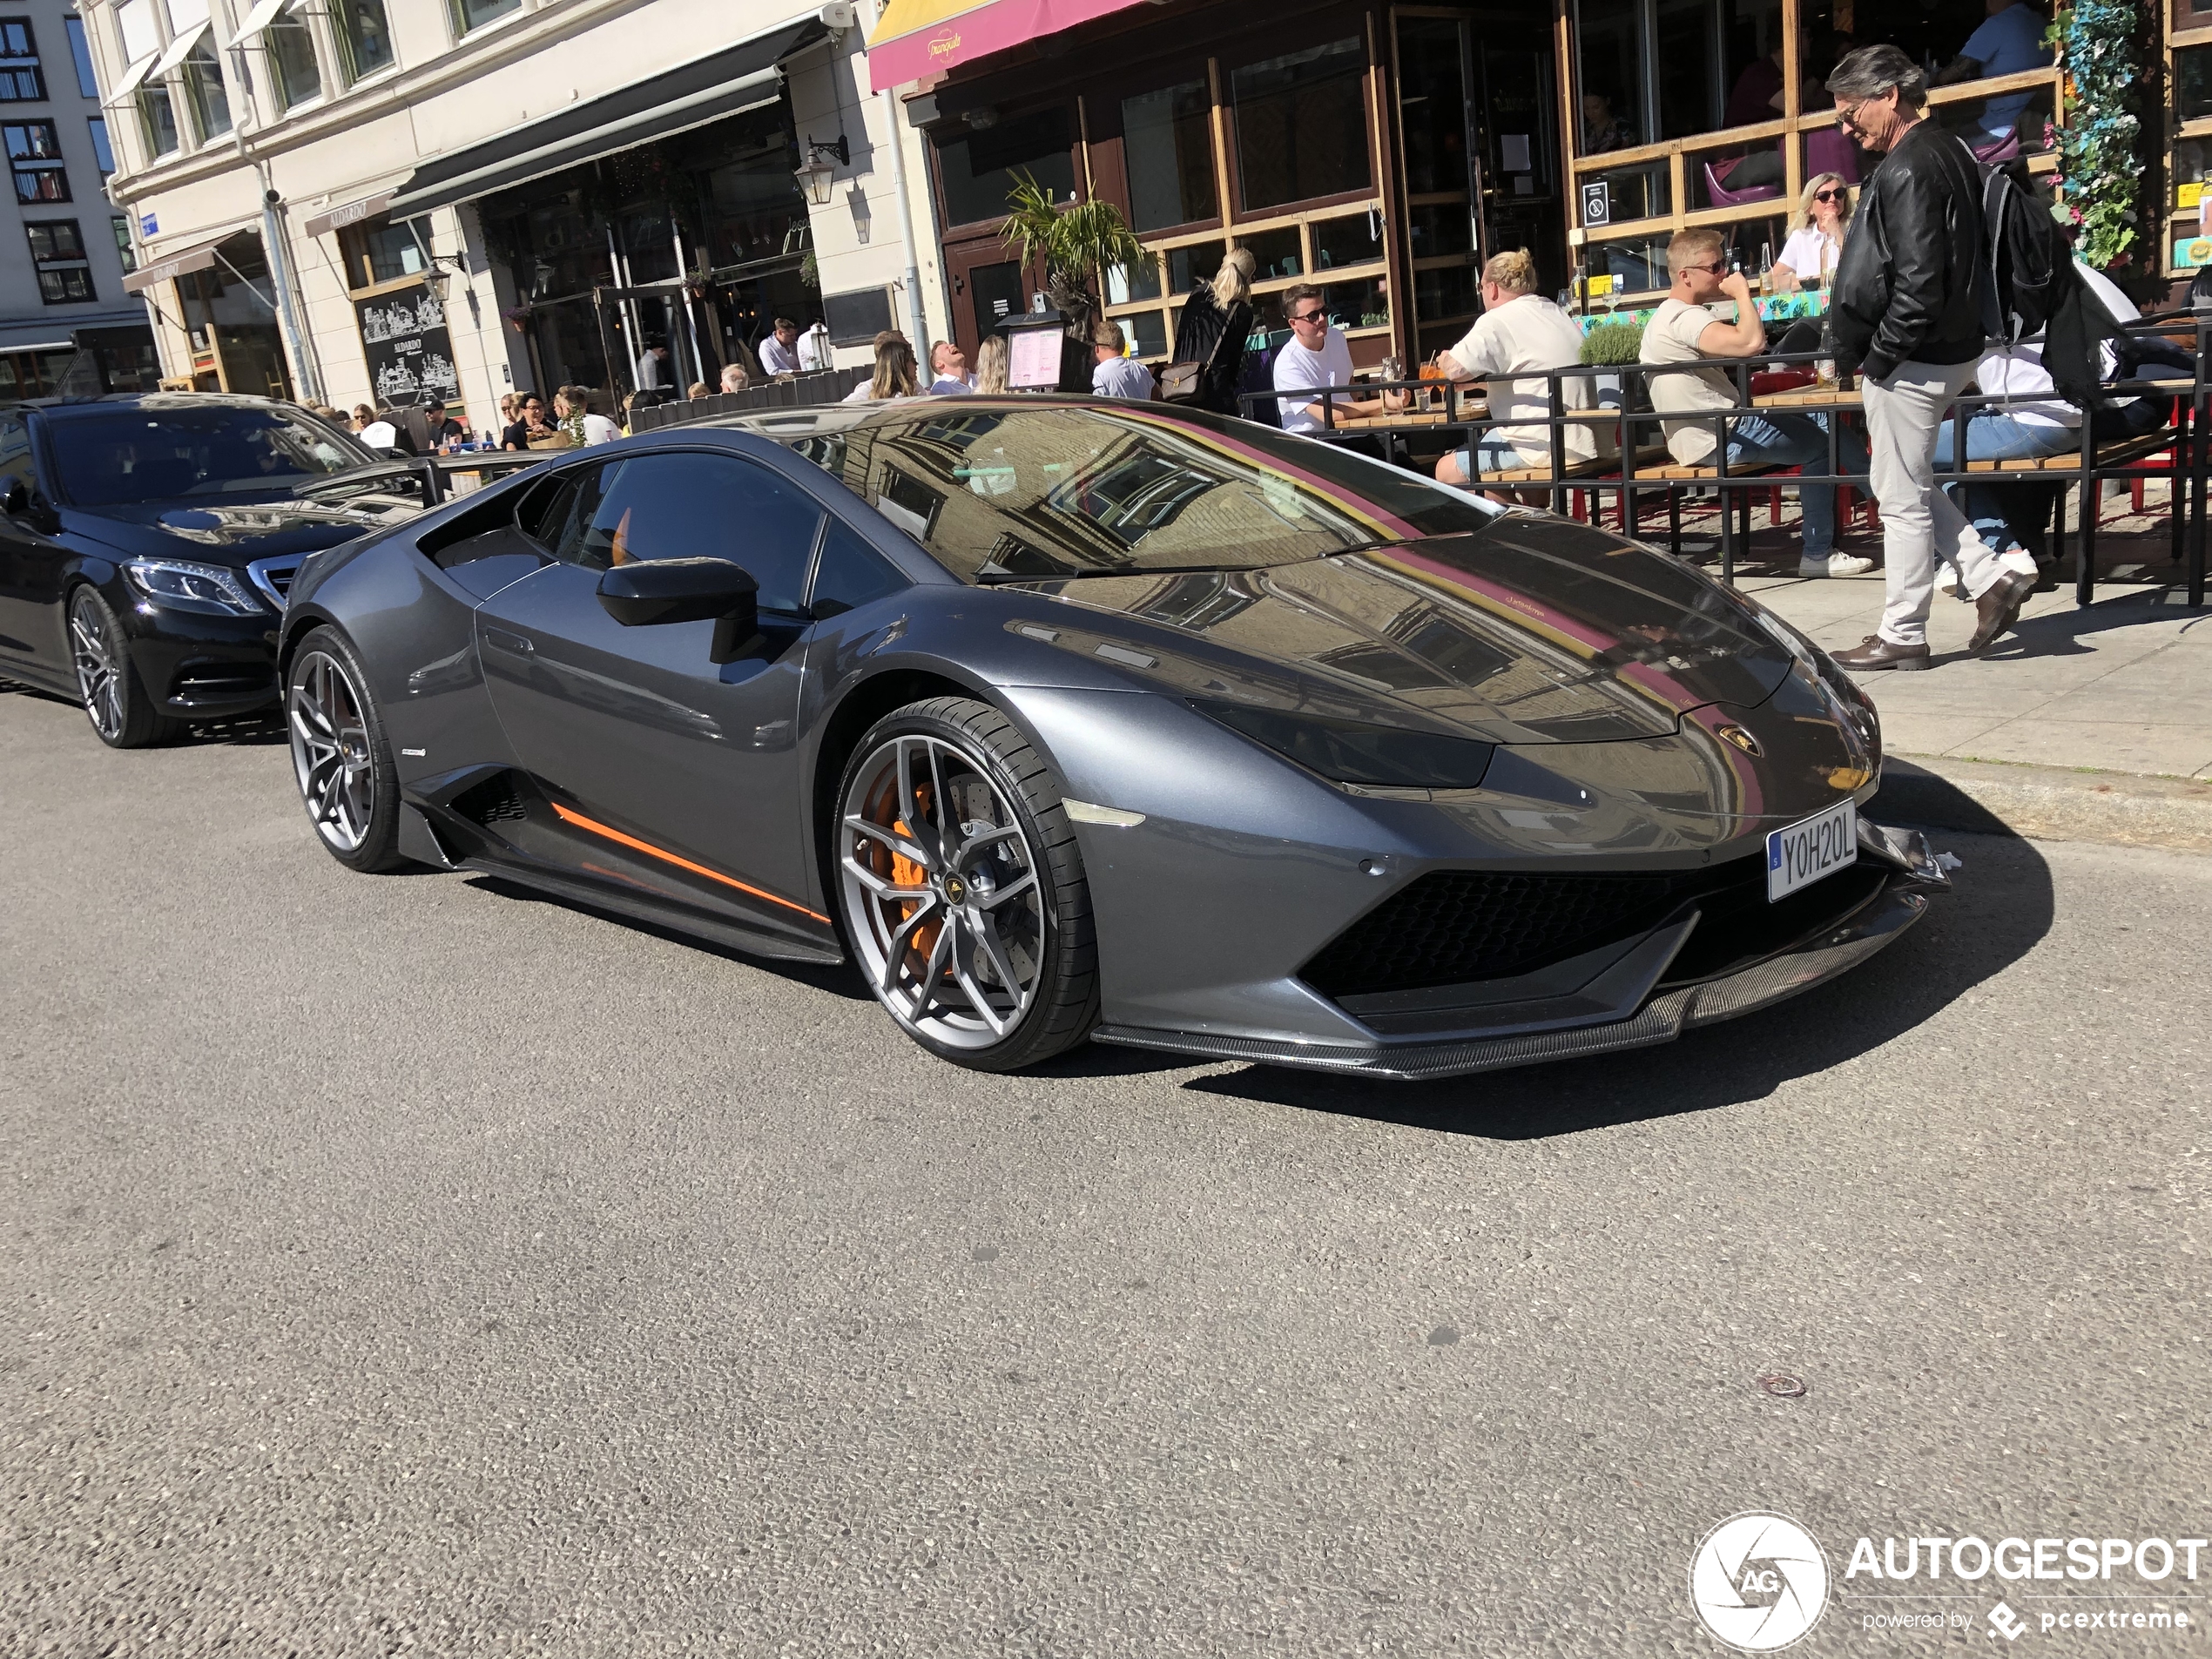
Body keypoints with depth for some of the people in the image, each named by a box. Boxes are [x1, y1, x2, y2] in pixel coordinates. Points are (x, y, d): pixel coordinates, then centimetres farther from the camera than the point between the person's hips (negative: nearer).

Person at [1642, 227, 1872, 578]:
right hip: (1717, 440, -11)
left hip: (1716, 427, 11)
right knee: (1821, 443, -1)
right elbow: (1752, 342, -35)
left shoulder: (1670, 314, 14)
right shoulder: (1685, 318, -21)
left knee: (1821, 420, 14)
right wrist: (1742, 292, -20)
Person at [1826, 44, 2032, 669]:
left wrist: (1879, 355, -15)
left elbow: (1918, 281, -24)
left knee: (1901, 498, -1)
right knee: (1911, 486, 20)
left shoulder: (1909, 168, -18)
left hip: (1911, 360, -10)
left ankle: (1902, 635, 7)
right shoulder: (1944, 151, 14)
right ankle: (1991, 580, 19)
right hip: (1947, 349, 10)